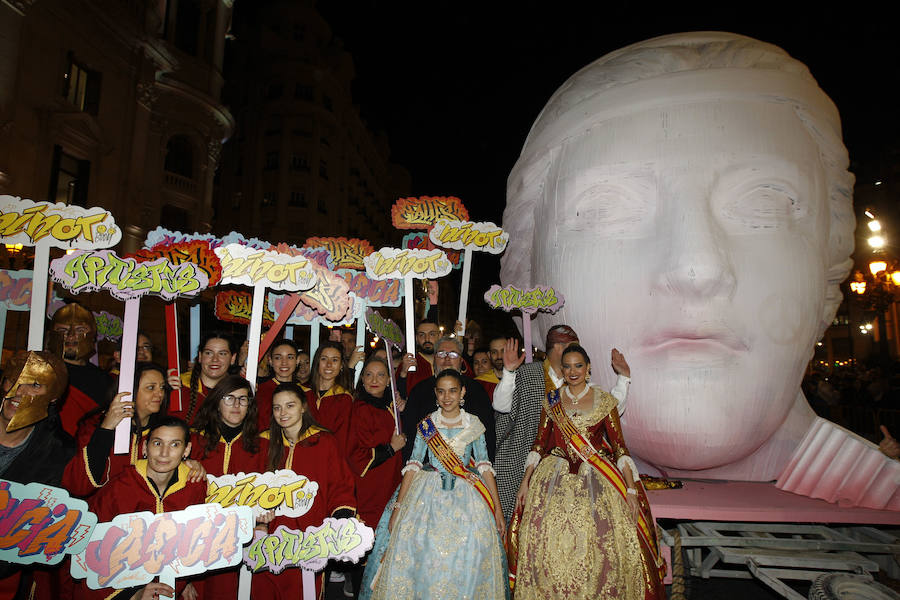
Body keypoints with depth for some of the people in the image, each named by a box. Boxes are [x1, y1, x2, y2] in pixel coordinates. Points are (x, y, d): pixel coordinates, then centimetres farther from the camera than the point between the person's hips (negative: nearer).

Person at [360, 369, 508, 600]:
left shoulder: (474, 425, 1)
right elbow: (413, 466, 0)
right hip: (428, 496, 0)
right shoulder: (426, 425, 1)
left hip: (466, 498, 0)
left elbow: (485, 467, 3)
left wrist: (497, 509, 0)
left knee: (467, 560, -3)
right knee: (422, 556, -4)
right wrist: (398, 508, -4)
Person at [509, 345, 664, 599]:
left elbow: (619, 446, 0)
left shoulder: (604, 401, 2)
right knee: (546, 541, -5)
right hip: (554, 479, 2)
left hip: (596, 481, -1)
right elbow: (539, 444, 9)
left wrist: (631, 489, -7)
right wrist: (525, 481, 4)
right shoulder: (552, 400, 7)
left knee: (599, 545, -9)